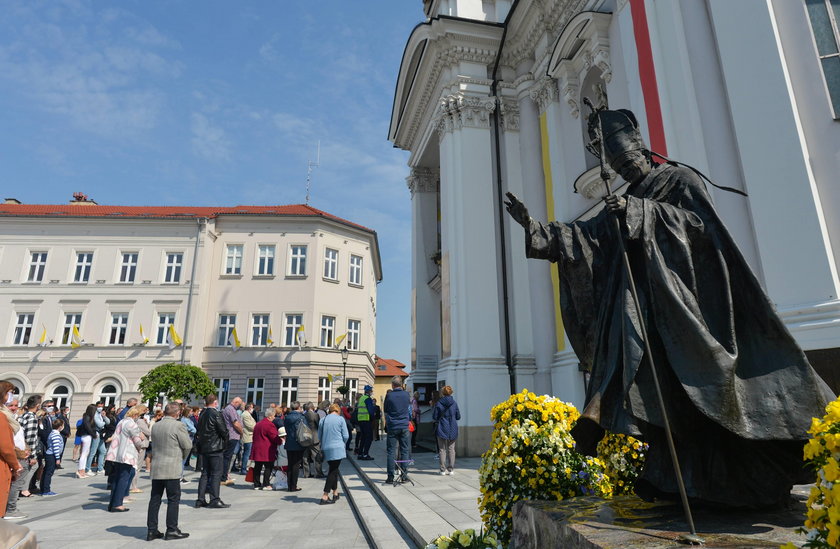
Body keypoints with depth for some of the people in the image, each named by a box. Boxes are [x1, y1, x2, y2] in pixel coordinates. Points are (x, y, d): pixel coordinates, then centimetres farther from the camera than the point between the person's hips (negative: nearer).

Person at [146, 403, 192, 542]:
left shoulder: (155, 426, 8)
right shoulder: (178, 425, -12)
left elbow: (155, 443, 15)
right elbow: (188, 445, -9)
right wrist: (183, 457, 12)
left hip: (156, 468, 6)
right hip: (172, 469, -6)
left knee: (155, 499, 11)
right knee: (173, 499, 3)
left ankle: (151, 530, 15)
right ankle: (172, 530, 6)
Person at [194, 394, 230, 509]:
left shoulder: (202, 414, 9)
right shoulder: (216, 414, -14)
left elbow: (198, 432, 14)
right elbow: (223, 430, -15)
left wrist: (199, 445, 18)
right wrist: (225, 441, 3)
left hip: (204, 448, 8)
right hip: (215, 448, -8)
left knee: (205, 473, 13)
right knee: (216, 473, -3)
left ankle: (200, 499, 15)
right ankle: (215, 500, -3)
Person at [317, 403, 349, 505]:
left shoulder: (322, 420, 7)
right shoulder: (340, 419, -3)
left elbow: (319, 436, 12)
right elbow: (346, 436, -4)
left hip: (326, 449, 5)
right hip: (337, 449, -5)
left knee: (333, 470, 18)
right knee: (333, 471, 0)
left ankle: (335, 493, 24)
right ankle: (325, 497, -6)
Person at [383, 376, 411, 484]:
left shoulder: (389, 395, -6)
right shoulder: (406, 395, 0)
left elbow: (386, 412, 6)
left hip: (392, 427, -2)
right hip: (404, 426, 2)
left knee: (391, 452, 3)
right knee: (405, 451, 8)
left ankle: (390, 477, 5)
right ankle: (404, 475, 10)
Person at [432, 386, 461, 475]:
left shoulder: (438, 404, -9)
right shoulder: (454, 403, -2)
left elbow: (435, 417, -4)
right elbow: (458, 417, 5)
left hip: (442, 430, -2)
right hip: (453, 430, 2)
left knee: (442, 449, 6)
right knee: (451, 449, 9)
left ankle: (443, 469, 7)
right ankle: (451, 469, 11)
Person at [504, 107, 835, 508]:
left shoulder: (679, 178, 6)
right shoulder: (623, 205, 22)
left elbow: (699, 221, -10)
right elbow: (586, 235, 12)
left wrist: (638, 212, -18)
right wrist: (533, 226, 3)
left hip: (681, 291, -4)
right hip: (646, 293, 4)